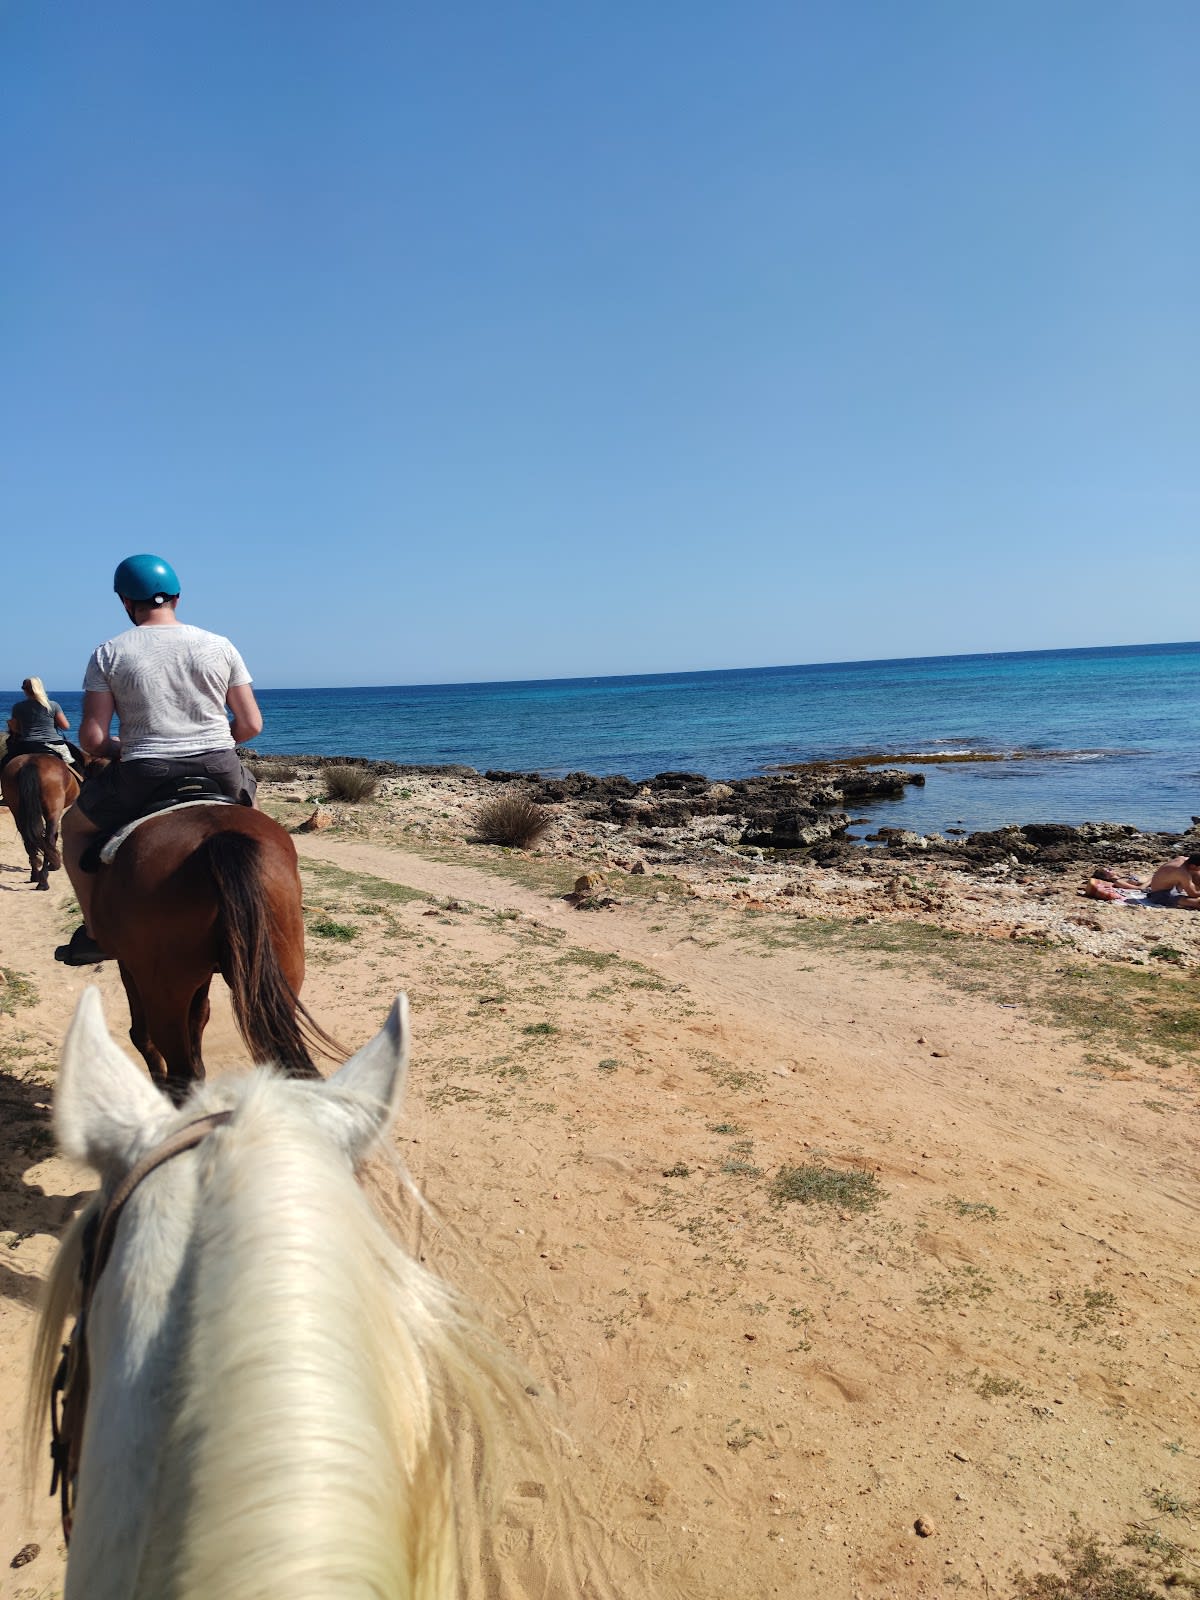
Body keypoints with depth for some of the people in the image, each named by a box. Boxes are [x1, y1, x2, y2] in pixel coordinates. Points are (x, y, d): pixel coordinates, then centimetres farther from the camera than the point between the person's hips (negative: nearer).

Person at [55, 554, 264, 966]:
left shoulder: (109, 653, -1)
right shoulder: (219, 646, 3)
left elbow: (92, 738, -6)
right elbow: (251, 725, 4)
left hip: (142, 780, -1)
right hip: (220, 774, 2)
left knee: (75, 825, 28)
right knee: (249, 797, 38)